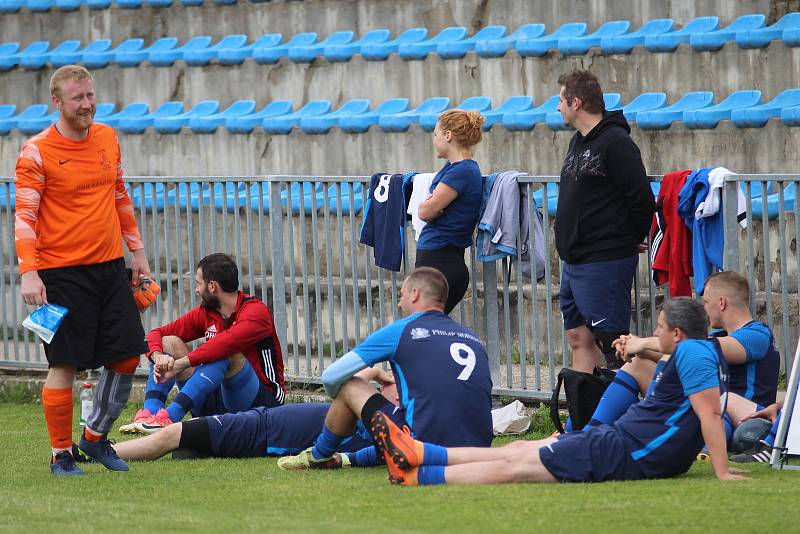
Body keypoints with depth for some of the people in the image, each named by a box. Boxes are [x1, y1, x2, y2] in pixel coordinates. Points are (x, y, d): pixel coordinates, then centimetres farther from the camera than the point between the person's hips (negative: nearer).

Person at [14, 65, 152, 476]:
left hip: (110, 267, 6)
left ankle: (96, 436, 22)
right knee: (65, 365, -4)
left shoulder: (108, 139, 8)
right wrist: (29, 272, -22)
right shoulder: (36, 153, -10)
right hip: (61, 272, -6)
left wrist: (137, 250, 18)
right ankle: (61, 454, 7)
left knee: (127, 355, 4)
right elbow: (24, 217, -12)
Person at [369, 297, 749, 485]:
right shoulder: (703, 351, 14)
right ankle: (417, 454, 12)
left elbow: (710, 412, -26)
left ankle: (418, 476, 0)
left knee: (517, 464, -5)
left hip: (630, 455, -10)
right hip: (625, 439, 10)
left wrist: (722, 472, -31)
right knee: (520, 449, 10)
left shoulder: (692, 353, -18)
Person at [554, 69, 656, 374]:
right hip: (573, 263, 10)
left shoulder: (616, 143, -15)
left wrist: (631, 240, -3)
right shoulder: (578, 141, 14)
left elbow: (642, 200, -17)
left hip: (604, 264, -10)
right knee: (579, 340, 11)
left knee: (612, 343, -8)